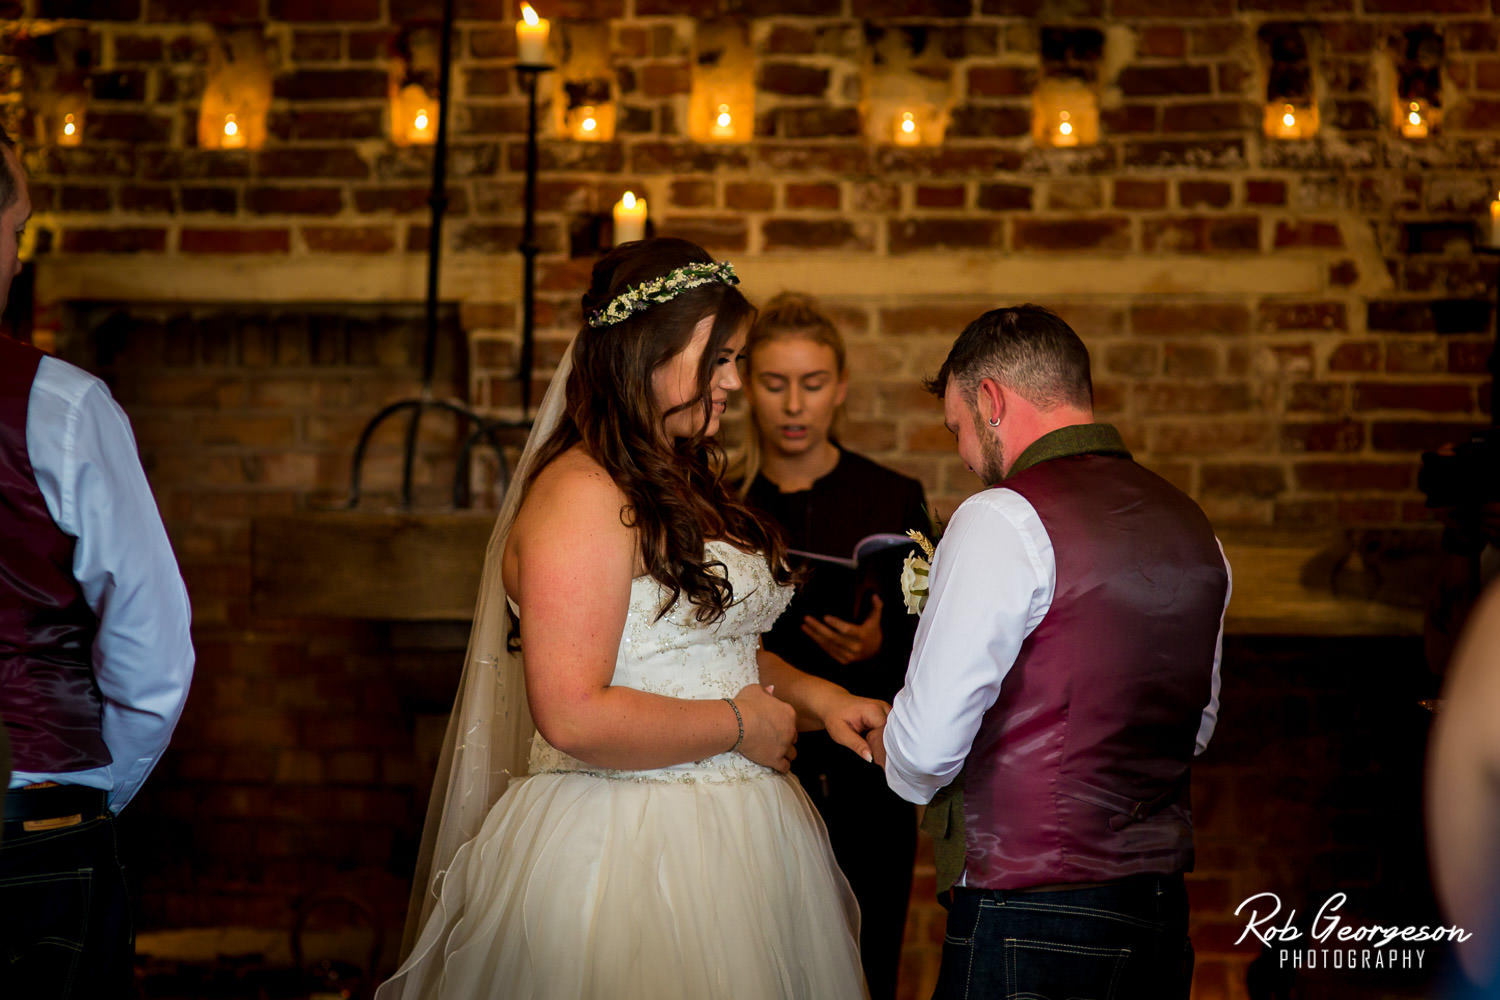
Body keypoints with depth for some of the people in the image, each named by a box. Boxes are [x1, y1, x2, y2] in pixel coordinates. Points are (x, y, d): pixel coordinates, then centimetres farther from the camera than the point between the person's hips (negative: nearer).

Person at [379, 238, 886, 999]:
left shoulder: (686, 485, 13)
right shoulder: (581, 494, -17)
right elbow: (572, 716, -24)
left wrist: (813, 696, 8)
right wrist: (739, 725, -13)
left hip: (724, 839, 9)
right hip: (624, 850, -9)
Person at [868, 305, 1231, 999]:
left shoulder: (1005, 519, -15)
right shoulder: (1193, 529, 10)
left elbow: (928, 742, -17)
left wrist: (894, 757, 6)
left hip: (1029, 922, -8)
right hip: (1162, 911, 8)